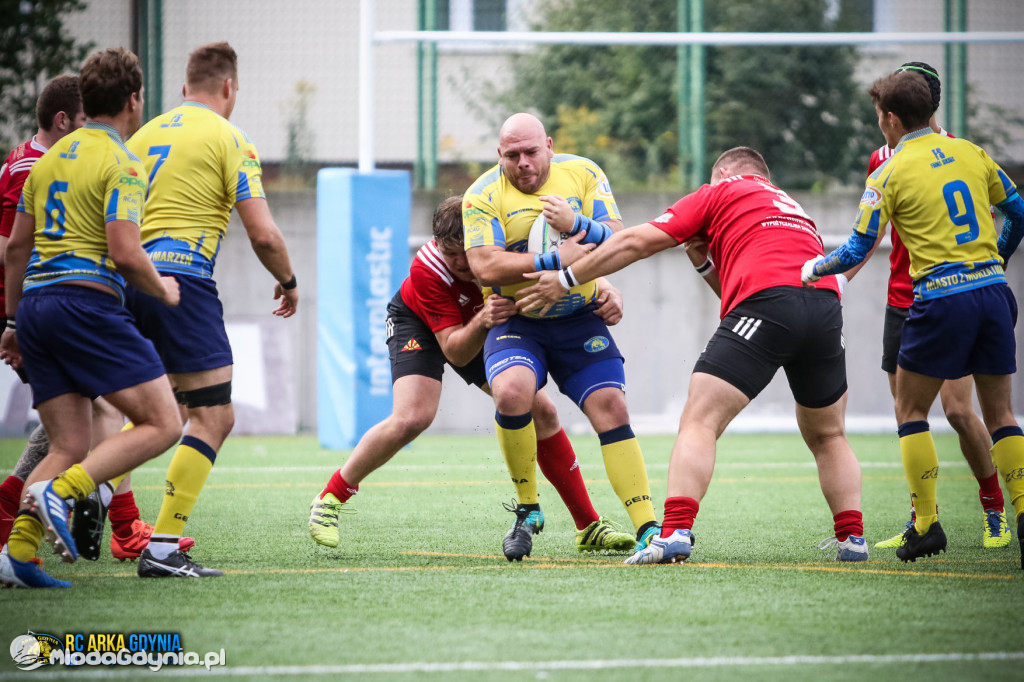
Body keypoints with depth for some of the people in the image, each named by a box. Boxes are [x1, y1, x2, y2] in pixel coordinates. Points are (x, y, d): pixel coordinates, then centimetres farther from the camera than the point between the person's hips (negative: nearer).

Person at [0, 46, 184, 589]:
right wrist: (163, 291, 3)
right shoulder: (120, 163, -6)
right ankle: (59, 492, -20)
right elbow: (124, 252, -15)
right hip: (86, 301, -8)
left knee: (69, 447, 10)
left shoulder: (50, 158, 18)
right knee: (162, 423, -6)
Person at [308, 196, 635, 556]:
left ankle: (589, 527, 7)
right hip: (419, 323, -4)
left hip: (482, 326, 4)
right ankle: (328, 501, -10)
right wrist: (482, 321, -55)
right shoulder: (427, 269, -38)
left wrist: (608, 294, -40)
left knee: (541, 412, -4)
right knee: (412, 417, -27)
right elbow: (455, 352, -35)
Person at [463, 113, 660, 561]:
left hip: (579, 320, 2)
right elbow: (485, 268, -19)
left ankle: (648, 529, -7)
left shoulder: (584, 174, 1)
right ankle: (528, 511, -9)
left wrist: (576, 225, -24)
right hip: (516, 323, -2)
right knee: (511, 391, -29)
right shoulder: (483, 195, -6)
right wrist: (555, 261, -24)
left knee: (610, 407, -10)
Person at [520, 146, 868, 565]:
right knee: (828, 436, 23)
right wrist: (707, 266, 26)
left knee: (699, 422, -6)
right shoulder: (793, 207, 36)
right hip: (825, 302, 6)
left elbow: (636, 242, 15)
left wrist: (566, 279, 22)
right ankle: (852, 537, 14)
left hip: (768, 303, -6)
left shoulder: (721, 192, 19)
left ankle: (676, 531, -22)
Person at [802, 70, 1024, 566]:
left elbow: (856, 253, -2)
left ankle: (926, 525, 7)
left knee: (910, 410, 11)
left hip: (941, 300, -5)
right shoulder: (969, 153, 11)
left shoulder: (889, 175, -3)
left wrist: (814, 268, 17)